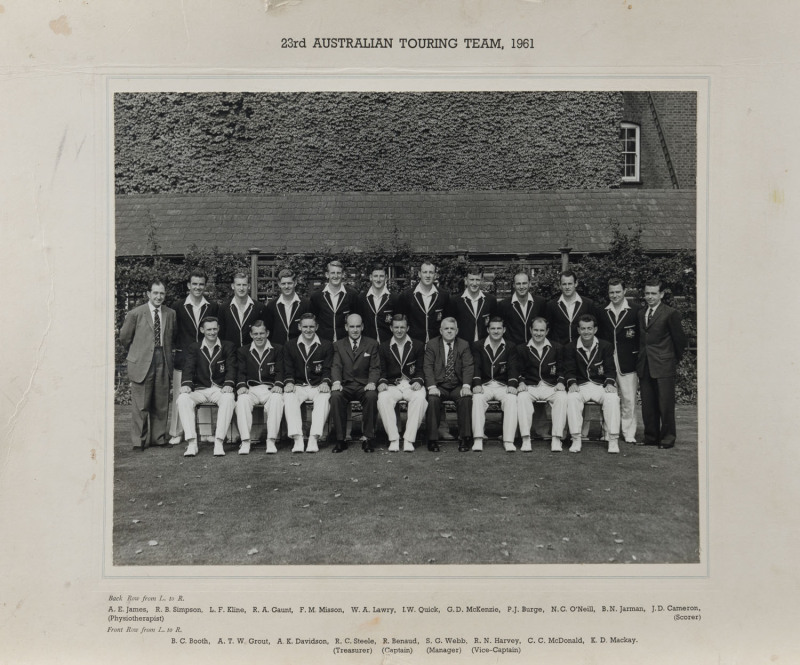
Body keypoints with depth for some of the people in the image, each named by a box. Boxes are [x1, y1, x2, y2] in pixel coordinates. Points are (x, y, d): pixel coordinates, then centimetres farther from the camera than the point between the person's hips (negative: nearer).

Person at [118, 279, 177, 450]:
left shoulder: (170, 314, 8)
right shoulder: (135, 314, -2)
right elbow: (124, 338, 7)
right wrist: (137, 353, 12)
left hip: (163, 363, 3)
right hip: (141, 363, -3)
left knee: (161, 403, 7)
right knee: (140, 404, 0)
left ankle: (159, 438, 18)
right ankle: (139, 441, 10)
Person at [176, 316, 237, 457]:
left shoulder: (228, 346, 11)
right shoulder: (193, 348, 15)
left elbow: (231, 368, 0)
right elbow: (189, 368, 1)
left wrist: (228, 384, -20)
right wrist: (186, 384, -20)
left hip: (220, 389, -1)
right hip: (199, 390, 2)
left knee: (229, 398, -35)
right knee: (183, 399, -30)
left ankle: (219, 442, -34)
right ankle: (192, 443, -29)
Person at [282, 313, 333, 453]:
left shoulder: (327, 346, 9)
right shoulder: (290, 347, 13)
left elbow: (328, 369, 4)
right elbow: (288, 370, 9)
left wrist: (325, 383, -17)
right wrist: (289, 383, -13)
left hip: (318, 387, -1)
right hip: (298, 387, 1)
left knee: (324, 398, -35)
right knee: (288, 397, -32)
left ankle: (314, 439, -38)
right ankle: (297, 440, -35)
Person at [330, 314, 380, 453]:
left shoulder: (372, 344, 11)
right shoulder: (339, 345, 14)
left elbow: (375, 368, 3)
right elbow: (336, 367, 3)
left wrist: (372, 382, -17)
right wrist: (336, 382, -19)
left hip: (364, 385, -1)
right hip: (345, 385, 1)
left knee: (371, 396, -34)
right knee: (335, 396, -32)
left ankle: (368, 439, -23)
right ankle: (340, 440, -23)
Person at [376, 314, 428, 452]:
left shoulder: (418, 345, 10)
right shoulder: (384, 347, 13)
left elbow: (420, 369, 8)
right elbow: (382, 371, 12)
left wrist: (419, 381, -12)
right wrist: (382, 382, -9)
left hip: (412, 385, -1)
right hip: (392, 385, 1)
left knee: (420, 399, -35)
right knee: (383, 399, -33)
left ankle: (409, 440, -29)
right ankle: (393, 439, -26)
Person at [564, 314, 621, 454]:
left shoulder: (606, 346, 7)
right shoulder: (571, 348, 6)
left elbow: (610, 369, 3)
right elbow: (570, 370, 2)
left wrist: (610, 383, -16)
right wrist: (572, 383, -19)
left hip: (601, 385, 0)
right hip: (580, 386, 0)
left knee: (613, 398, -32)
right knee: (572, 398, -33)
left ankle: (613, 440, -23)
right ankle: (576, 440, -26)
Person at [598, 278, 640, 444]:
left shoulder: (634, 311, 2)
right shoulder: (603, 312, 10)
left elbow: (640, 337, 1)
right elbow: (599, 337, 12)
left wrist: (638, 360, -5)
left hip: (627, 363, -2)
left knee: (629, 399, 0)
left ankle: (628, 433, 11)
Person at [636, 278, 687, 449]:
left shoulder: (671, 314, -5)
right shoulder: (640, 313, 13)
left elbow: (680, 339, 1)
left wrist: (676, 360, 8)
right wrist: (641, 358, 12)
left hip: (663, 366, -5)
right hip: (644, 366, 5)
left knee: (665, 404, -1)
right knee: (647, 405, 8)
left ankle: (667, 438, 10)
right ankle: (651, 437, 18)